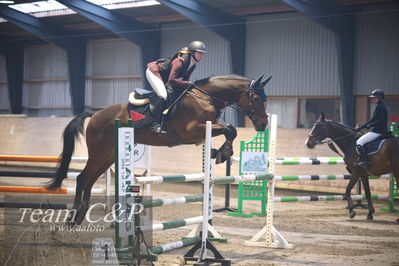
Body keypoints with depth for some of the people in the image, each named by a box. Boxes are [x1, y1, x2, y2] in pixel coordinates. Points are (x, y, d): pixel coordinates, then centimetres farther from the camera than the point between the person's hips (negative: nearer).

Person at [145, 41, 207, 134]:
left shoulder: (192, 65, -4)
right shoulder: (180, 61, -30)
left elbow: (185, 80, 7)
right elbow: (171, 80, -35)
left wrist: (188, 85, -12)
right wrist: (187, 84, -33)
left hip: (163, 78, 11)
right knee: (163, 95, -24)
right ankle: (156, 125, -25)